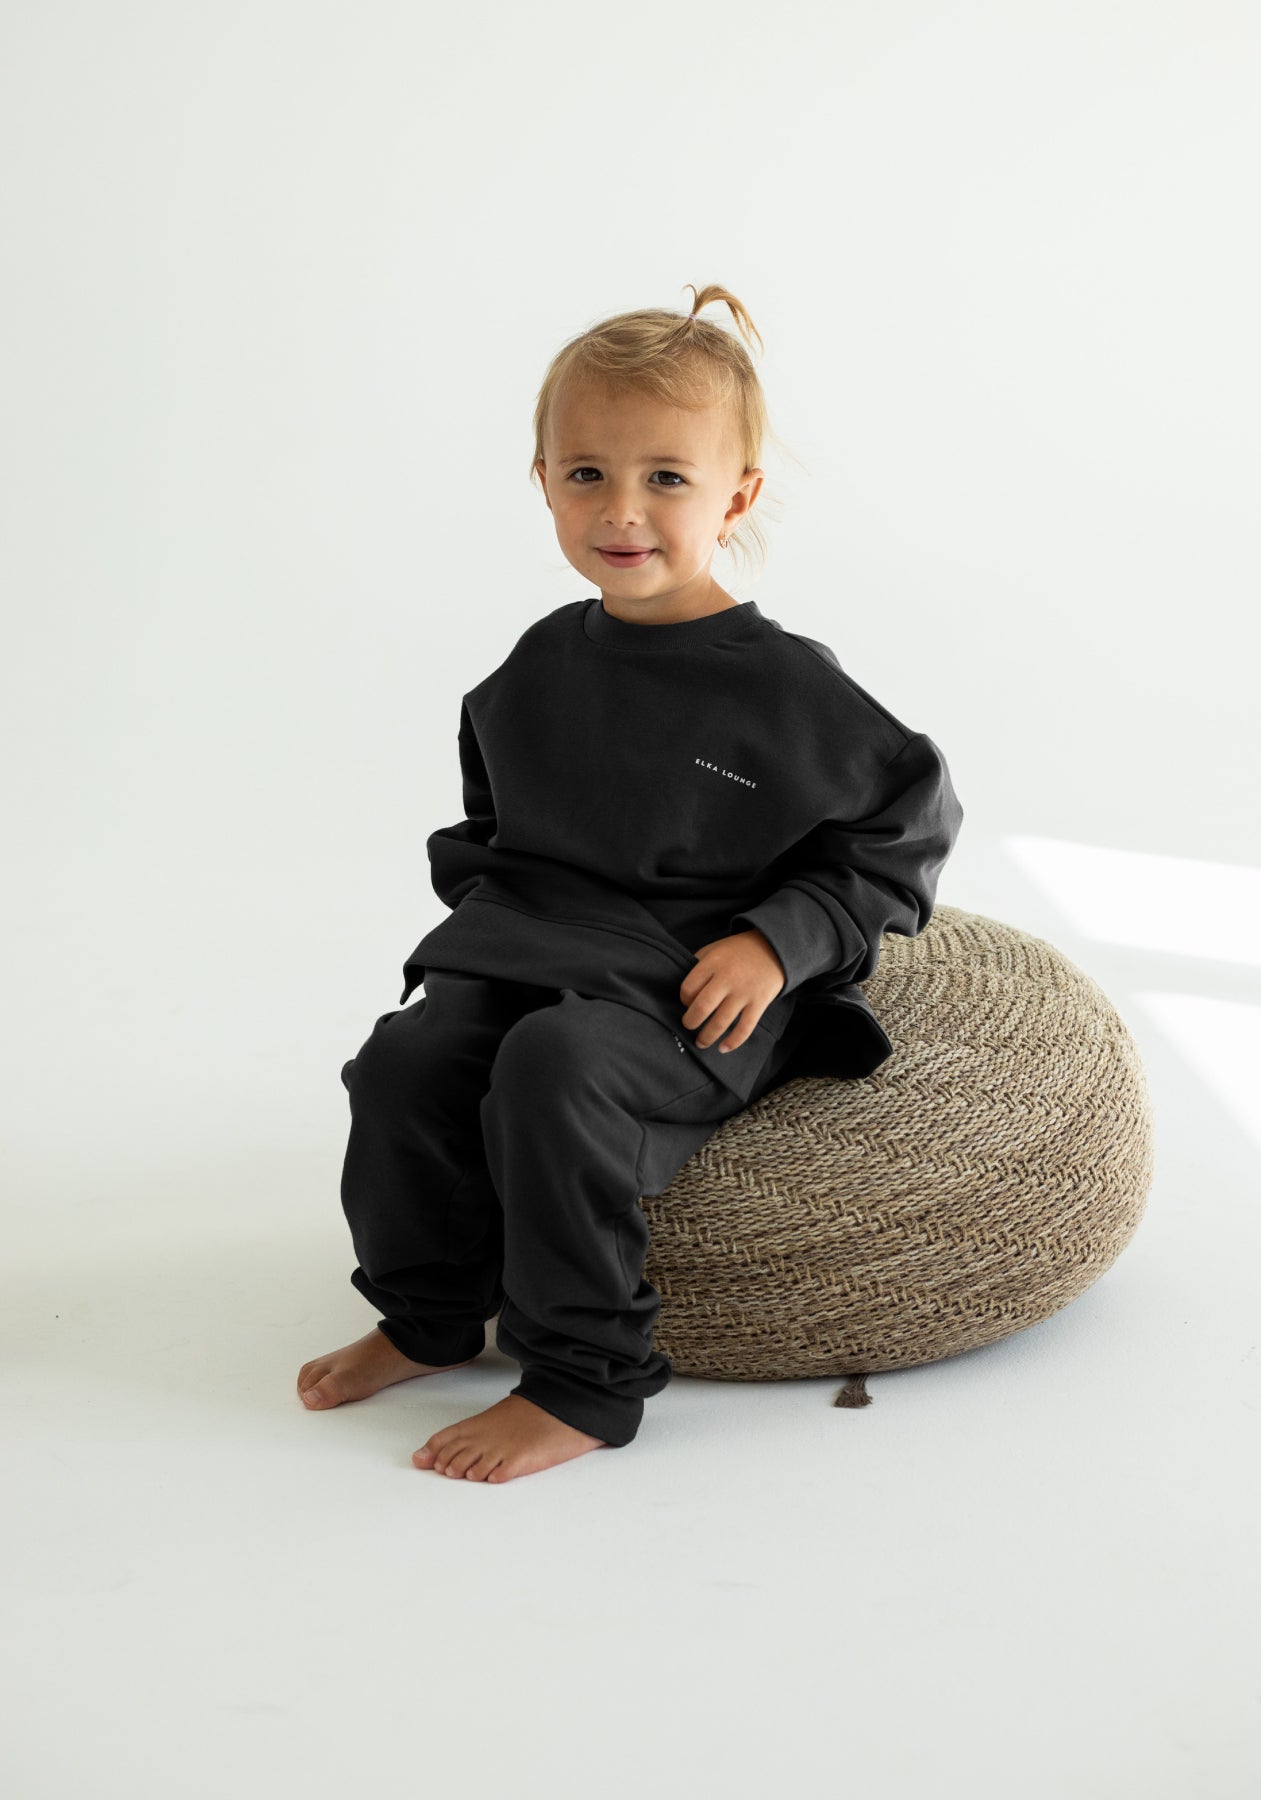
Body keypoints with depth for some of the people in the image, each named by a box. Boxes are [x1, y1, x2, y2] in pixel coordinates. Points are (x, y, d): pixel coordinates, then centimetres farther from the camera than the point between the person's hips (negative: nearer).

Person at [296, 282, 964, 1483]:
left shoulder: (782, 685, -9)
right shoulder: (542, 666, 9)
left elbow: (906, 821, -4)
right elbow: (491, 819, 26)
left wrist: (775, 941, -14)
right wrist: (487, 911, 10)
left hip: (692, 992, -6)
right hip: (535, 951, 6)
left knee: (557, 1067, -32)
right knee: (408, 1060, -17)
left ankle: (581, 1384, -18)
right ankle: (432, 1317, 8)